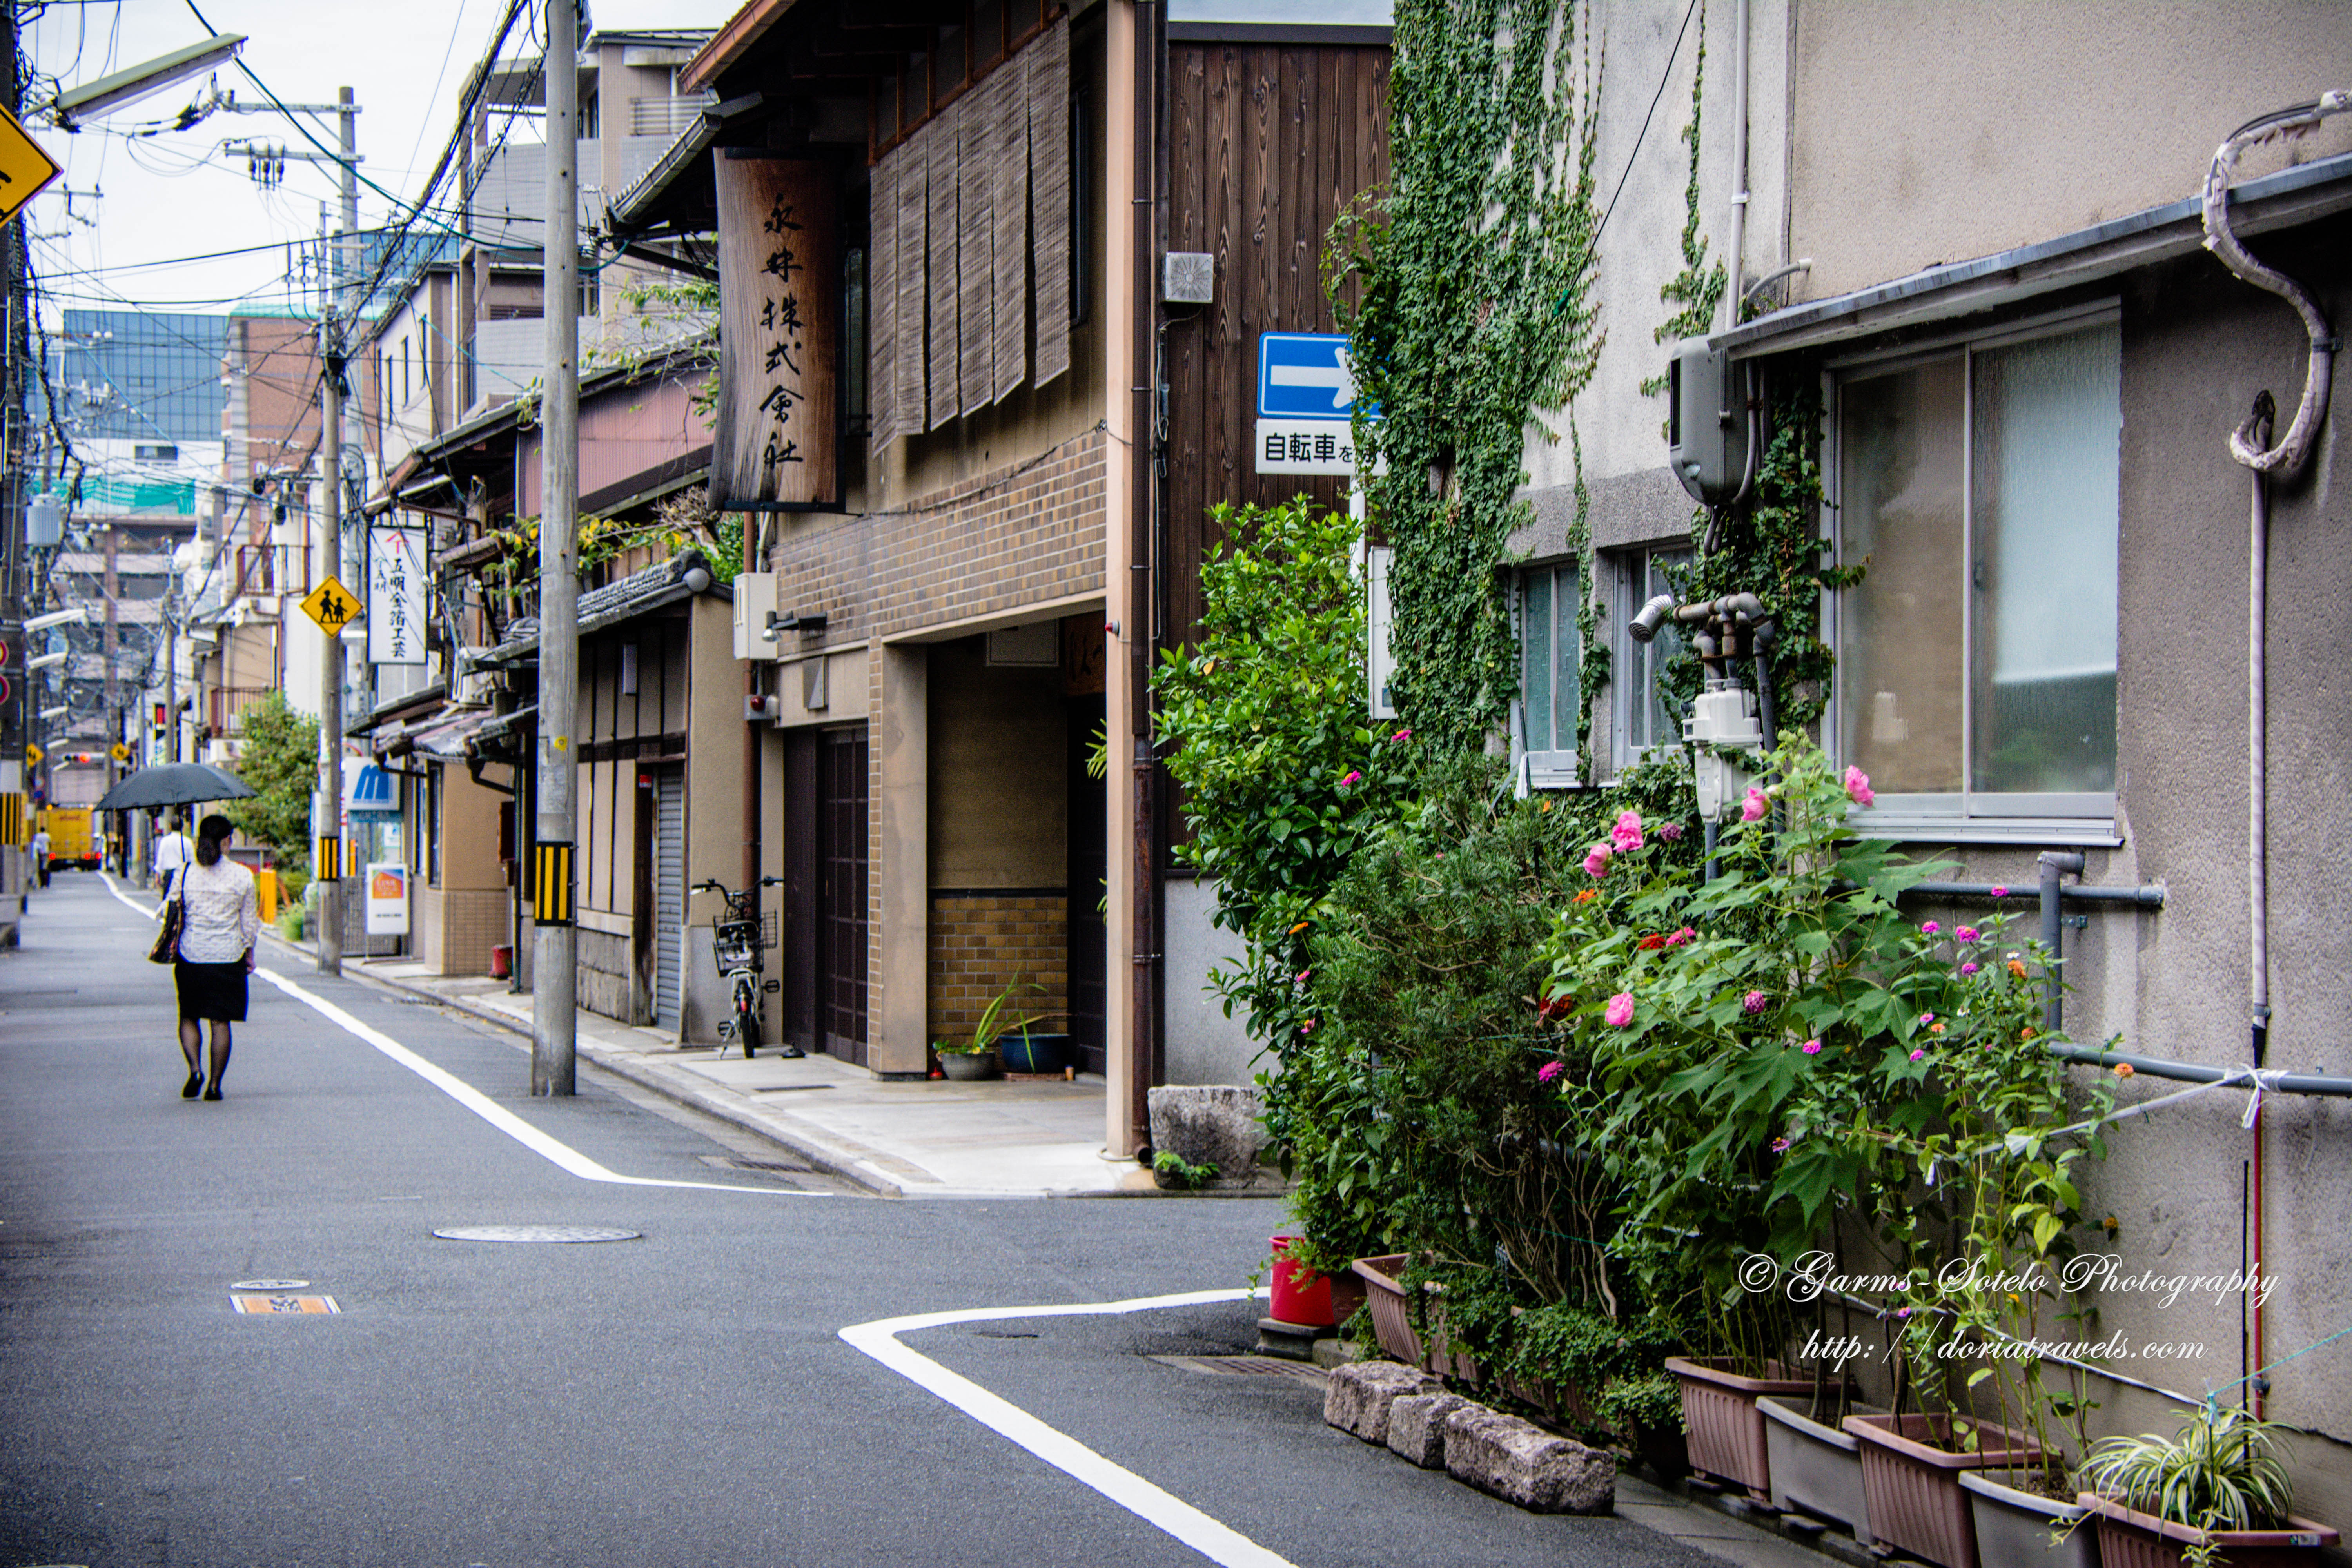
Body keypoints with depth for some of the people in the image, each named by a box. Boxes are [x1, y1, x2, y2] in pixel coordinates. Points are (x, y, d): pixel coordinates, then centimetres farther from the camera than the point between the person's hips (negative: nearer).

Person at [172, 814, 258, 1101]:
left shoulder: (184, 875, -3)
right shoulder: (242, 876, -4)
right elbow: (249, 921, 2)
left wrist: (174, 958, 14)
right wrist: (249, 953, 15)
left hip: (191, 956, 0)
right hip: (229, 957, 0)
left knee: (189, 1017, 14)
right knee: (221, 1021, 6)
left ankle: (195, 1069, -7)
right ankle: (215, 1084, 6)